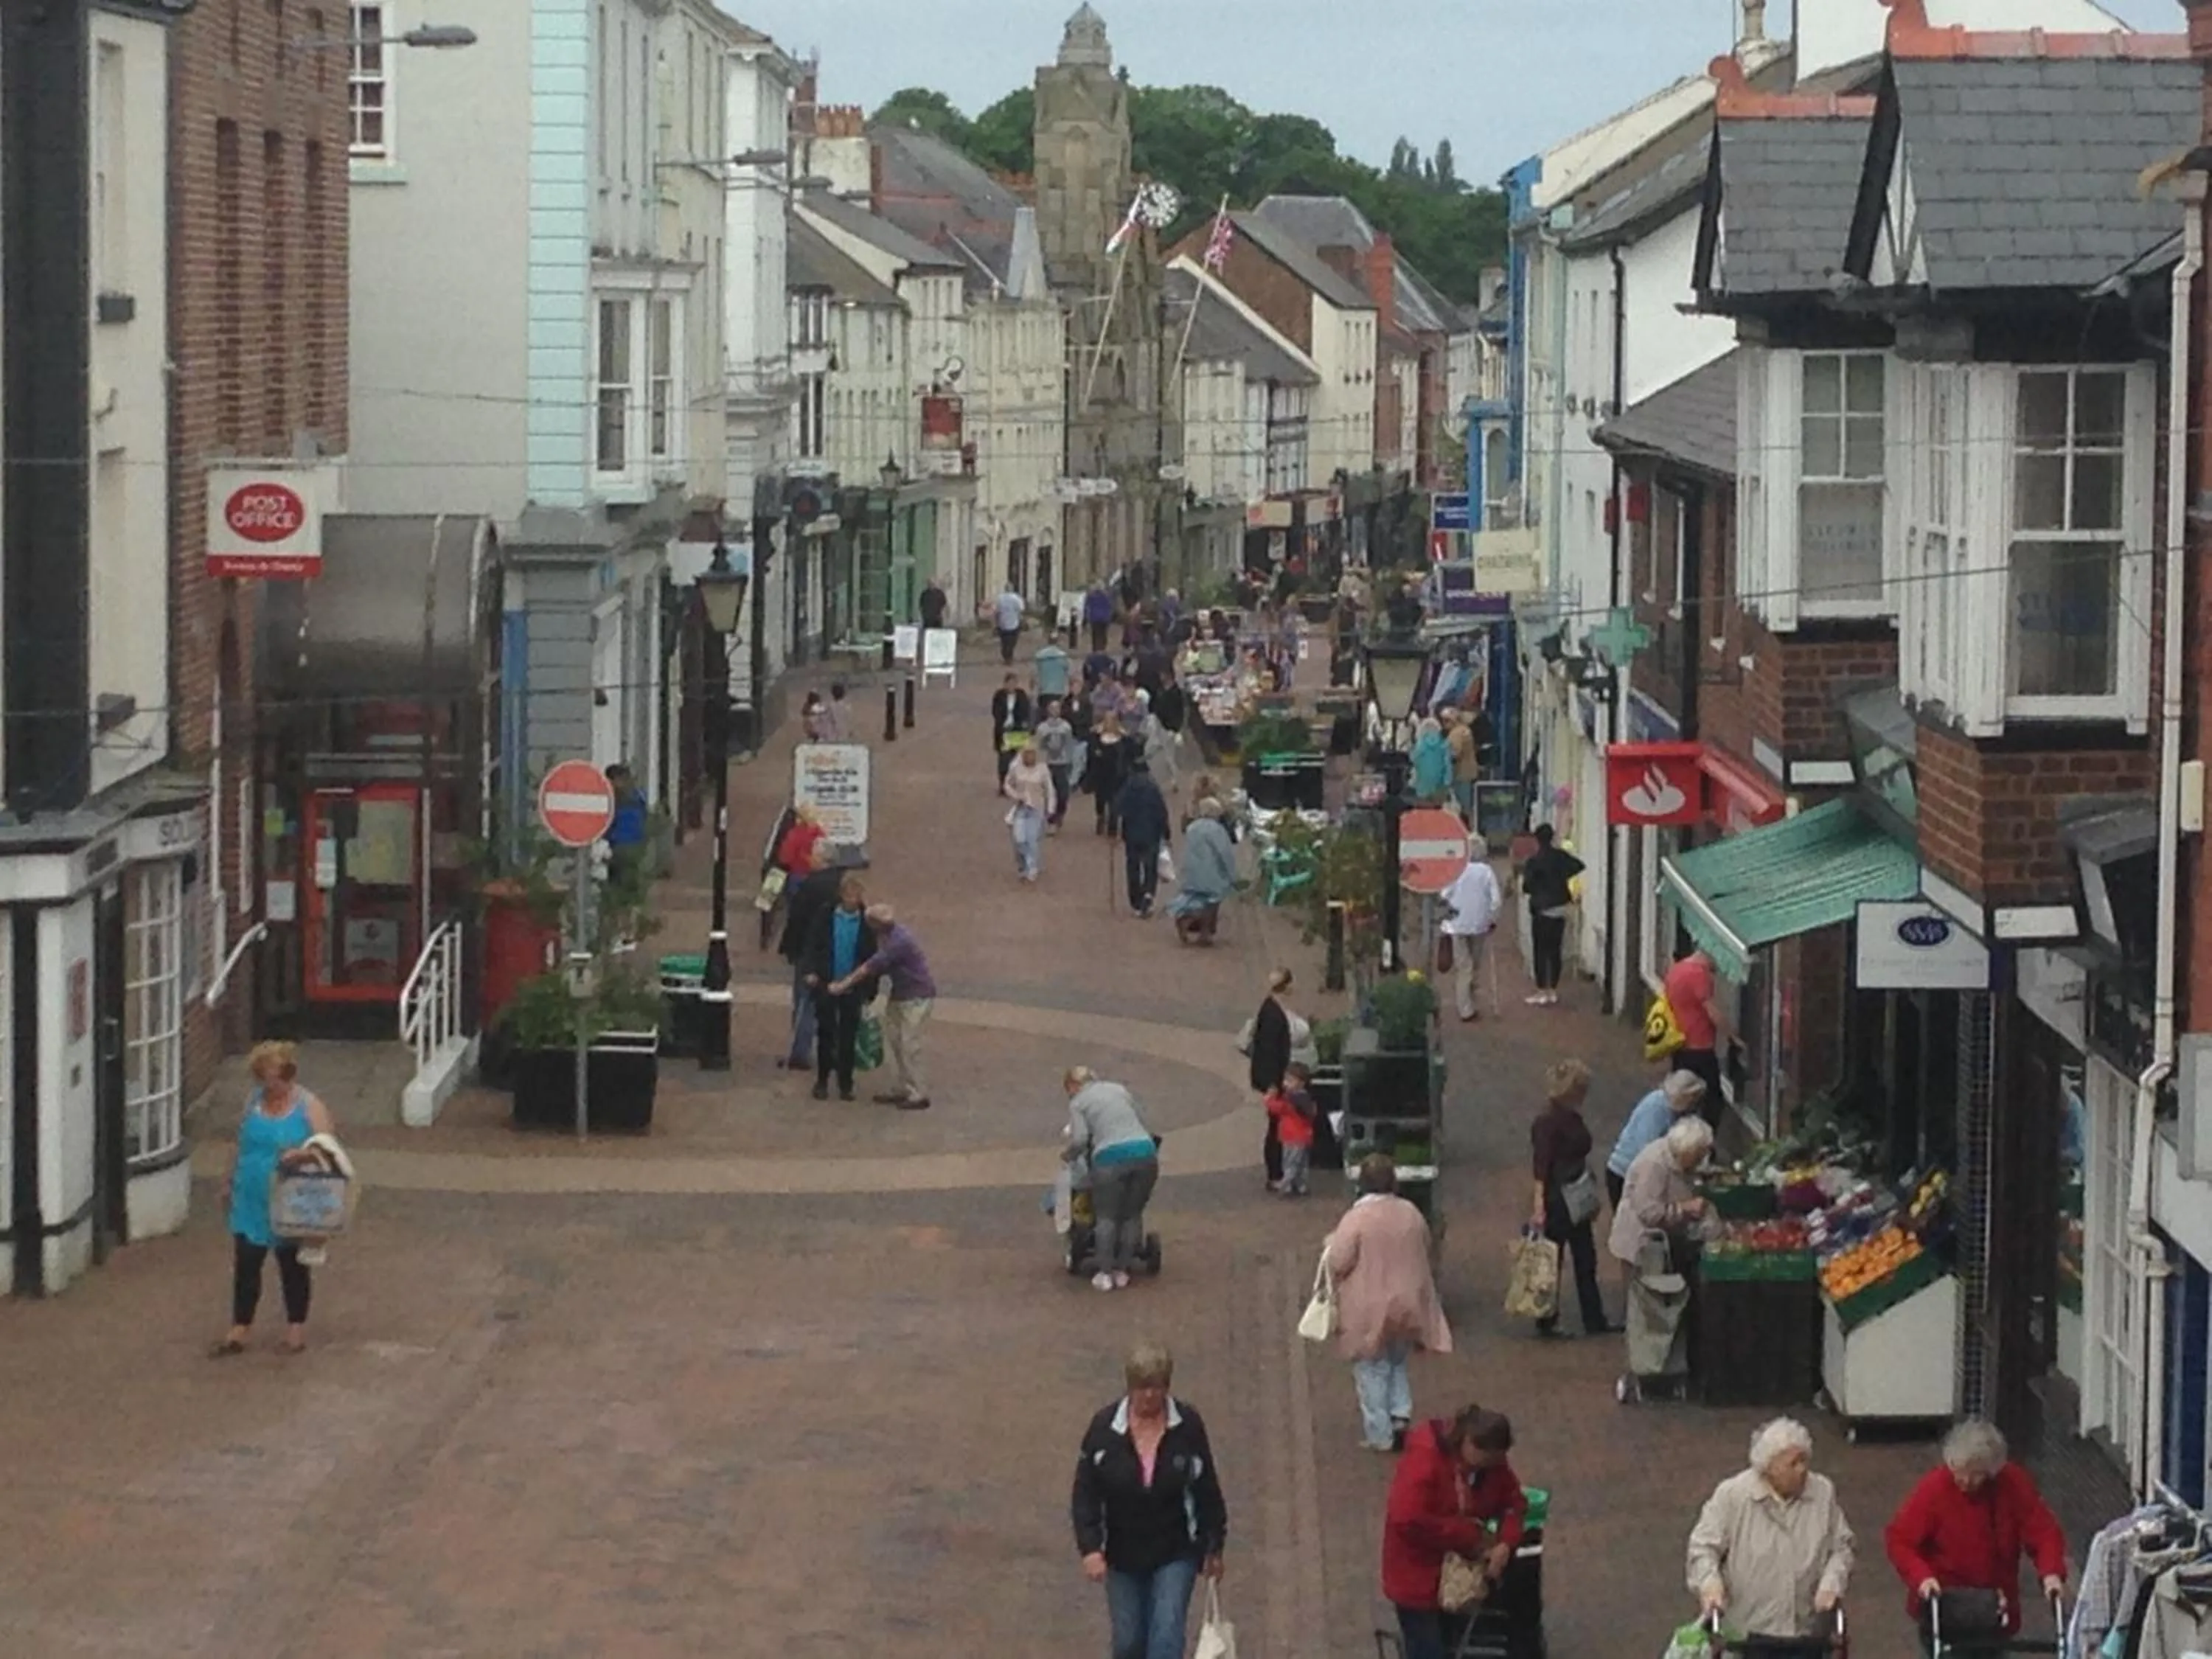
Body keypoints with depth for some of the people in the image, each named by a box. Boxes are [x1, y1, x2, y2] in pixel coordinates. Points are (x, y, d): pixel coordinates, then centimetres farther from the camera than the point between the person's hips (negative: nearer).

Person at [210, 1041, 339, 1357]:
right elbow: (241, 1145, 15)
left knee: (293, 1266, 9)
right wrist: (229, 1182, 17)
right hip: (251, 1202, 4)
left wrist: (302, 1155, -35)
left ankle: (296, 1328, 22)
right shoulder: (254, 1102, 4)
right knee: (245, 1264, 5)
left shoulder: (309, 1107, -11)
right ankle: (239, 1331, 13)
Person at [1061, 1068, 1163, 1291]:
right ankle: (1122, 1271, 14)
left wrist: (1068, 1154, 15)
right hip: (1145, 1152, 4)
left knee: (1107, 1217, 8)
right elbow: (1144, 1125, 25)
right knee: (1132, 1215, 13)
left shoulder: (1078, 1103, 10)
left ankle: (1105, 1273, 7)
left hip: (1111, 1158, -4)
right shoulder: (1119, 1090, 24)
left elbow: (1079, 1139, -3)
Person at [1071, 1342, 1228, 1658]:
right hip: (1123, 1557, 1)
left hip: (1175, 1555, -1)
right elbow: (1085, 1493, -5)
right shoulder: (1105, 1427, -7)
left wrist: (1214, 1546, 6)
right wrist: (1090, 1547, -15)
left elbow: (1208, 1490, 2)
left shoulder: (1188, 1426, -7)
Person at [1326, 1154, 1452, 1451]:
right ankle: (1401, 1415, 8)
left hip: (1370, 1311, -5)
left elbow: (1338, 1263, -18)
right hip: (1407, 1305, 5)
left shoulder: (1357, 1218, -19)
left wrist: (1329, 1246, 3)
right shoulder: (1411, 1213, -1)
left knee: (1373, 1372, 9)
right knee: (1397, 1364, 24)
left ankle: (1380, 1436, 13)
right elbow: (1429, 1256, 11)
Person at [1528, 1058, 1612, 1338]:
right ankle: (1546, 1322, 13)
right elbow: (1541, 1166, -22)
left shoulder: (1572, 1118, 6)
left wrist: (1591, 1199, 21)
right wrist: (1539, 1207, -26)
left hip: (1576, 1199, 9)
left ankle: (1594, 1322, 20)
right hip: (1556, 1199, -9)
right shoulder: (1548, 1121, -19)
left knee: (1586, 1262, 13)